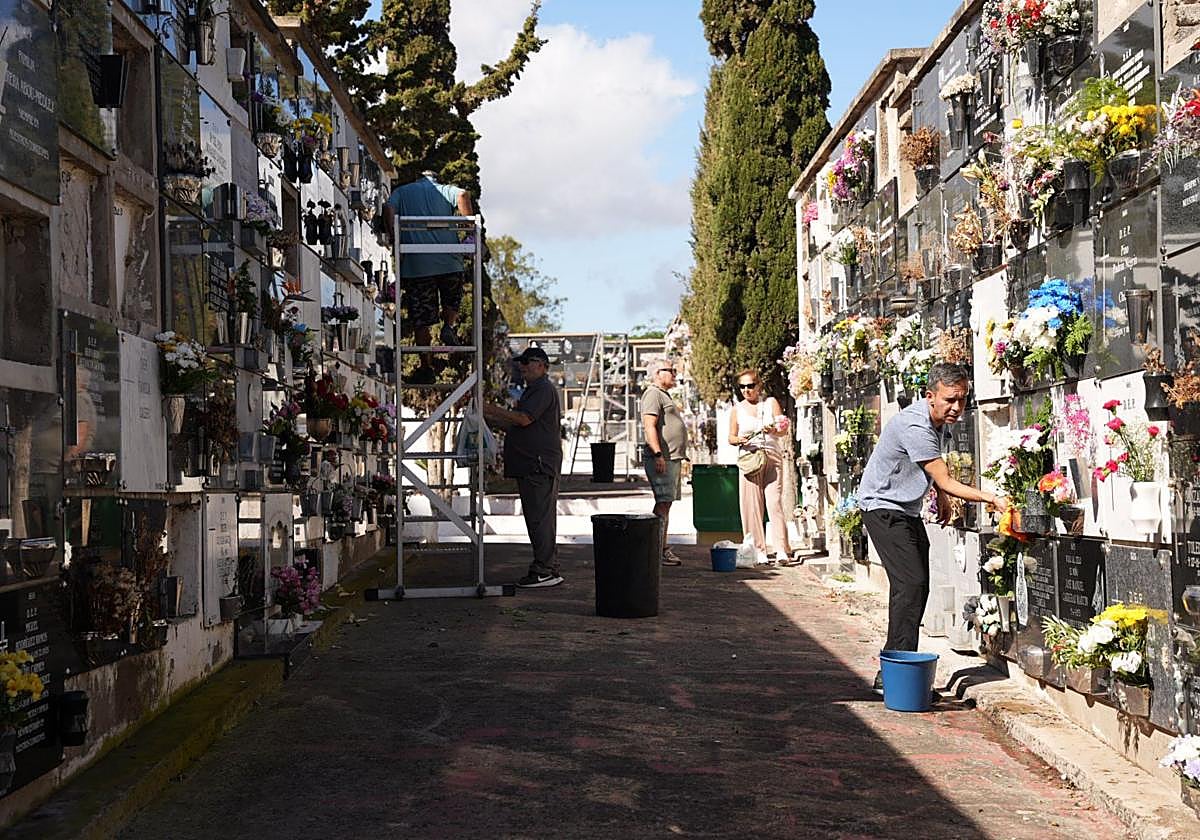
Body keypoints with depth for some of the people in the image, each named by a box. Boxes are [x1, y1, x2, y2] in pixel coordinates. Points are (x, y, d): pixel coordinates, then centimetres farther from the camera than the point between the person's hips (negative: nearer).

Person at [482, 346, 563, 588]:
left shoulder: (544, 390, -10)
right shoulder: (532, 390, 23)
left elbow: (524, 419, -20)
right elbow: (517, 424, 25)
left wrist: (494, 410, -12)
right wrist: (492, 417, 15)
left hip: (540, 465, -11)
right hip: (529, 466, 11)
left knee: (540, 517, -10)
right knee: (539, 518, 12)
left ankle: (544, 571, -9)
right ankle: (550, 568, 16)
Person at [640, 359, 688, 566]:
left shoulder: (663, 395, 24)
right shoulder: (653, 394, -9)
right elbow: (650, 426, -19)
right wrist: (658, 454, -26)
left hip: (672, 459, 11)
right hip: (662, 459, -11)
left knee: (666, 504, 10)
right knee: (663, 503, -13)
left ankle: (663, 549, 14)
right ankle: (656, 553, -13)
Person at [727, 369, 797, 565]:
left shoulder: (771, 402, 8)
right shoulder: (737, 409, 11)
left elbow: (784, 431, 6)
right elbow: (731, 437, 14)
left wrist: (773, 431, -16)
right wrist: (739, 440, -9)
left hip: (772, 457, -1)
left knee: (774, 502, -11)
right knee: (752, 505, -3)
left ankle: (781, 551, -15)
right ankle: (759, 550, 4)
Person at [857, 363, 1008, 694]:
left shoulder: (941, 421, 1)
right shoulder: (915, 426, -29)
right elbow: (946, 482, -27)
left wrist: (941, 497, 20)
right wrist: (992, 499, -31)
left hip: (909, 511, 9)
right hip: (883, 507, -9)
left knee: (917, 586, 5)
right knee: (910, 583, -19)